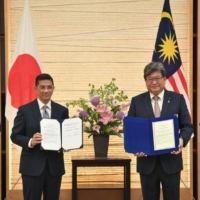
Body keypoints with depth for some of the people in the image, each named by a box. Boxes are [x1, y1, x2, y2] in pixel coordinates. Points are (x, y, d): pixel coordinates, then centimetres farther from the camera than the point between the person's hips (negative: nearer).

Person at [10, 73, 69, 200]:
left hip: (55, 165, 3)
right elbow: (15, 135, -1)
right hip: (32, 166, -2)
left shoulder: (62, 111, 6)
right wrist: (30, 141, -20)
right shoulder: (25, 110, -1)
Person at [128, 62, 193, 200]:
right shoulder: (137, 101, 5)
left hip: (171, 160, 0)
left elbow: (187, 126, 3)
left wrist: (182, 139, -18)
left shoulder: (178, 99, 3)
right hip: (147, 161, 1)